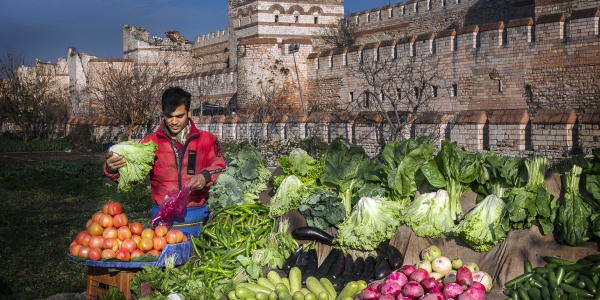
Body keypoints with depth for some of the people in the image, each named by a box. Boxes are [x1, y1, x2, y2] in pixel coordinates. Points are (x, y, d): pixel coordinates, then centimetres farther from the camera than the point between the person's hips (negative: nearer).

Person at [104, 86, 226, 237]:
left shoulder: (206, 140, 5)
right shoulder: (150, 142, 8)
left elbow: (220, 165, -5)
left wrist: (205, 176, -26)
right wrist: (112, 169, -15)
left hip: (197, 217, 0)